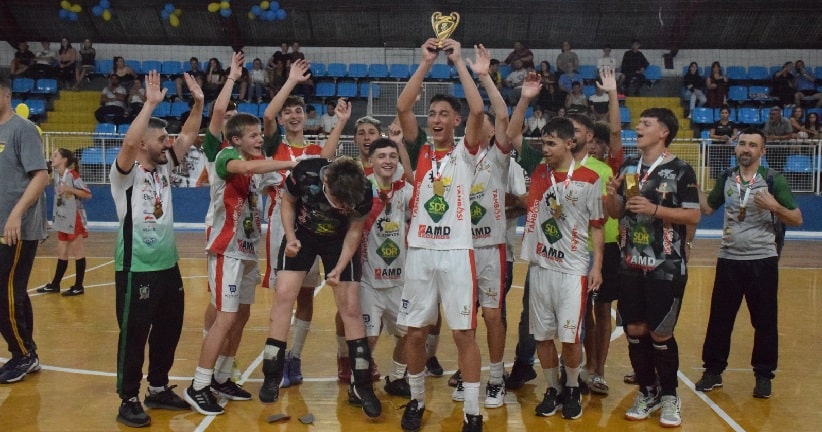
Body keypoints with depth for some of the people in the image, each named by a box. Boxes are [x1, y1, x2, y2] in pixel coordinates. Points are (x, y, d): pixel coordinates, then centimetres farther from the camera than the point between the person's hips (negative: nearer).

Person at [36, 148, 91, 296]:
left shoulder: (72, 175, -16)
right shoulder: (56, 174, 4)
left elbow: (88, 194, -17)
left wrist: (69, 189, -24)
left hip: (75, 220, -8)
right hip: (62, 220, 8)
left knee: (78, 253, 1)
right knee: (61, 253, 15)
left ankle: (78, 287, 8)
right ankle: (54, 284, 23)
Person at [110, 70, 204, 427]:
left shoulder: (164, 168, 9)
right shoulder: (126, 173, -11)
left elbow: (188, 137, 7)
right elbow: (128, 143, -30)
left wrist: (198, 103, -5)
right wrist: (150, 103, -31)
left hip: (168, 265, 7)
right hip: (136, 269, -7)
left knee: (169, 330, 15)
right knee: (134, 334, 0)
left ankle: (158, 389, 29)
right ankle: (129, 400, 11)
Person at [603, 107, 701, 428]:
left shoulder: (680, 171, -7)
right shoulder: (628, 168, 9)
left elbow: (693, 216, -10)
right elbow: (616, 213, 15)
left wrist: (654, 209, -20)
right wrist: (611, 195, -6)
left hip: (666, 267, -5)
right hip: (630, 265, 5)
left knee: (661, 334, 0)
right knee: (635, 330, 8)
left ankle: (669, 396, 18)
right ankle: (647, 392, 23)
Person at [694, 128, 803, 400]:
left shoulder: (773, 180, -5)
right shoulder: (727, 178, 6)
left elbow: (797, 220, -5)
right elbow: (707, 208, 17)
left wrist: (775, 207, -23)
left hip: (762, 260, -3)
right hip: (729, 259, 3)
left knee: (764, 321, 5)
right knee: (719, 318, 8)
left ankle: (763, 375, 19)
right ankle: (713, 371, 20)